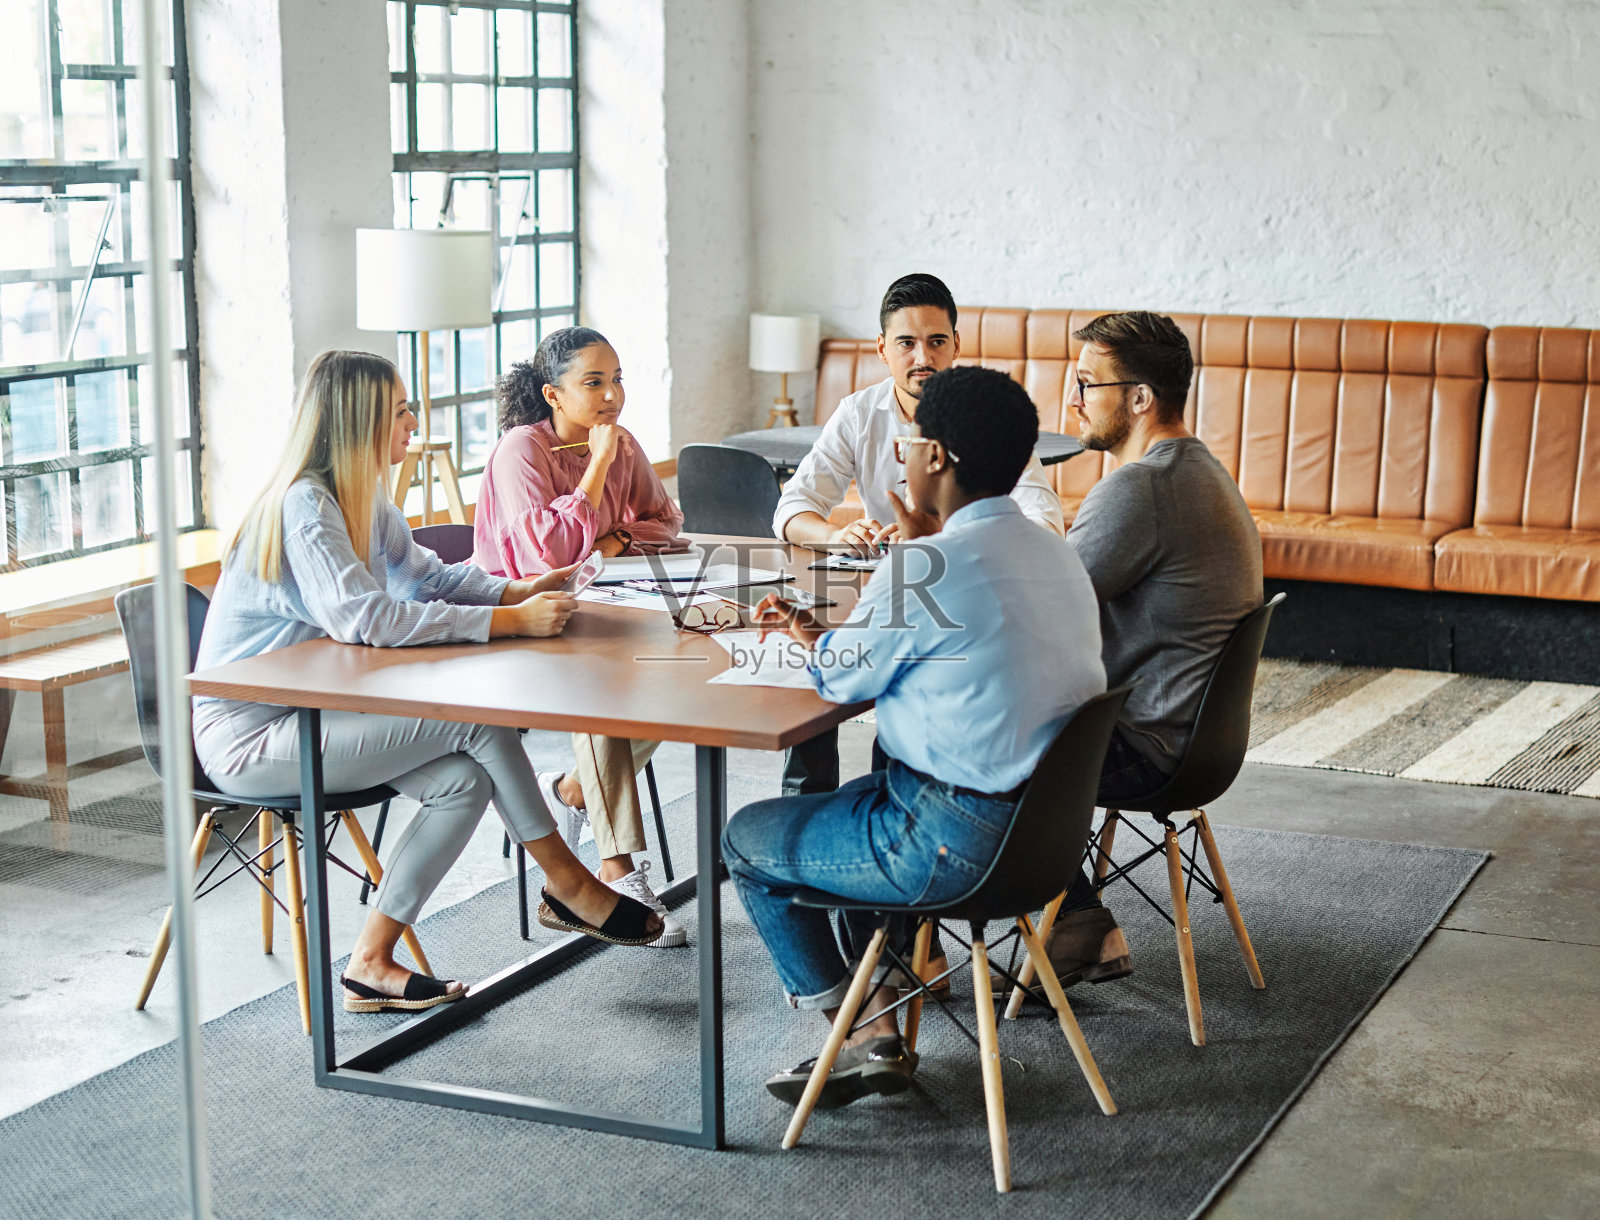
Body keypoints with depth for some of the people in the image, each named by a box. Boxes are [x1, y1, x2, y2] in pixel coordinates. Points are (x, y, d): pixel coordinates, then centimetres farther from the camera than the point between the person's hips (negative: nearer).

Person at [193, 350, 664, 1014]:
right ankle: (567, 886, -2)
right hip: (248, 737, -10)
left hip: (304, 709, 10)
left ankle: (371, 962, -2)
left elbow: (425, 574, 17)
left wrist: (516, 590, -2)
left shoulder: (359, 497, 9)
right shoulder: (303, 504, -21)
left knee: (464, 780, -10)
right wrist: (507, 621, -31)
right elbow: (363, 617, -31)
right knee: (477, 719, -17)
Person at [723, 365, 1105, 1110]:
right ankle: (878, 1015, 28)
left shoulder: (931, 565, -21)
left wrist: (905, 554, 6)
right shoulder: (1055, 554, 7)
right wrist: (817, 631, 19)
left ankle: (864, 1038, 21)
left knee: (747, 838, 13)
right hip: (1046, 822, 9)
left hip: (956, 840, -9)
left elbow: (839, 680, -5)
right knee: (851, 799, 33)